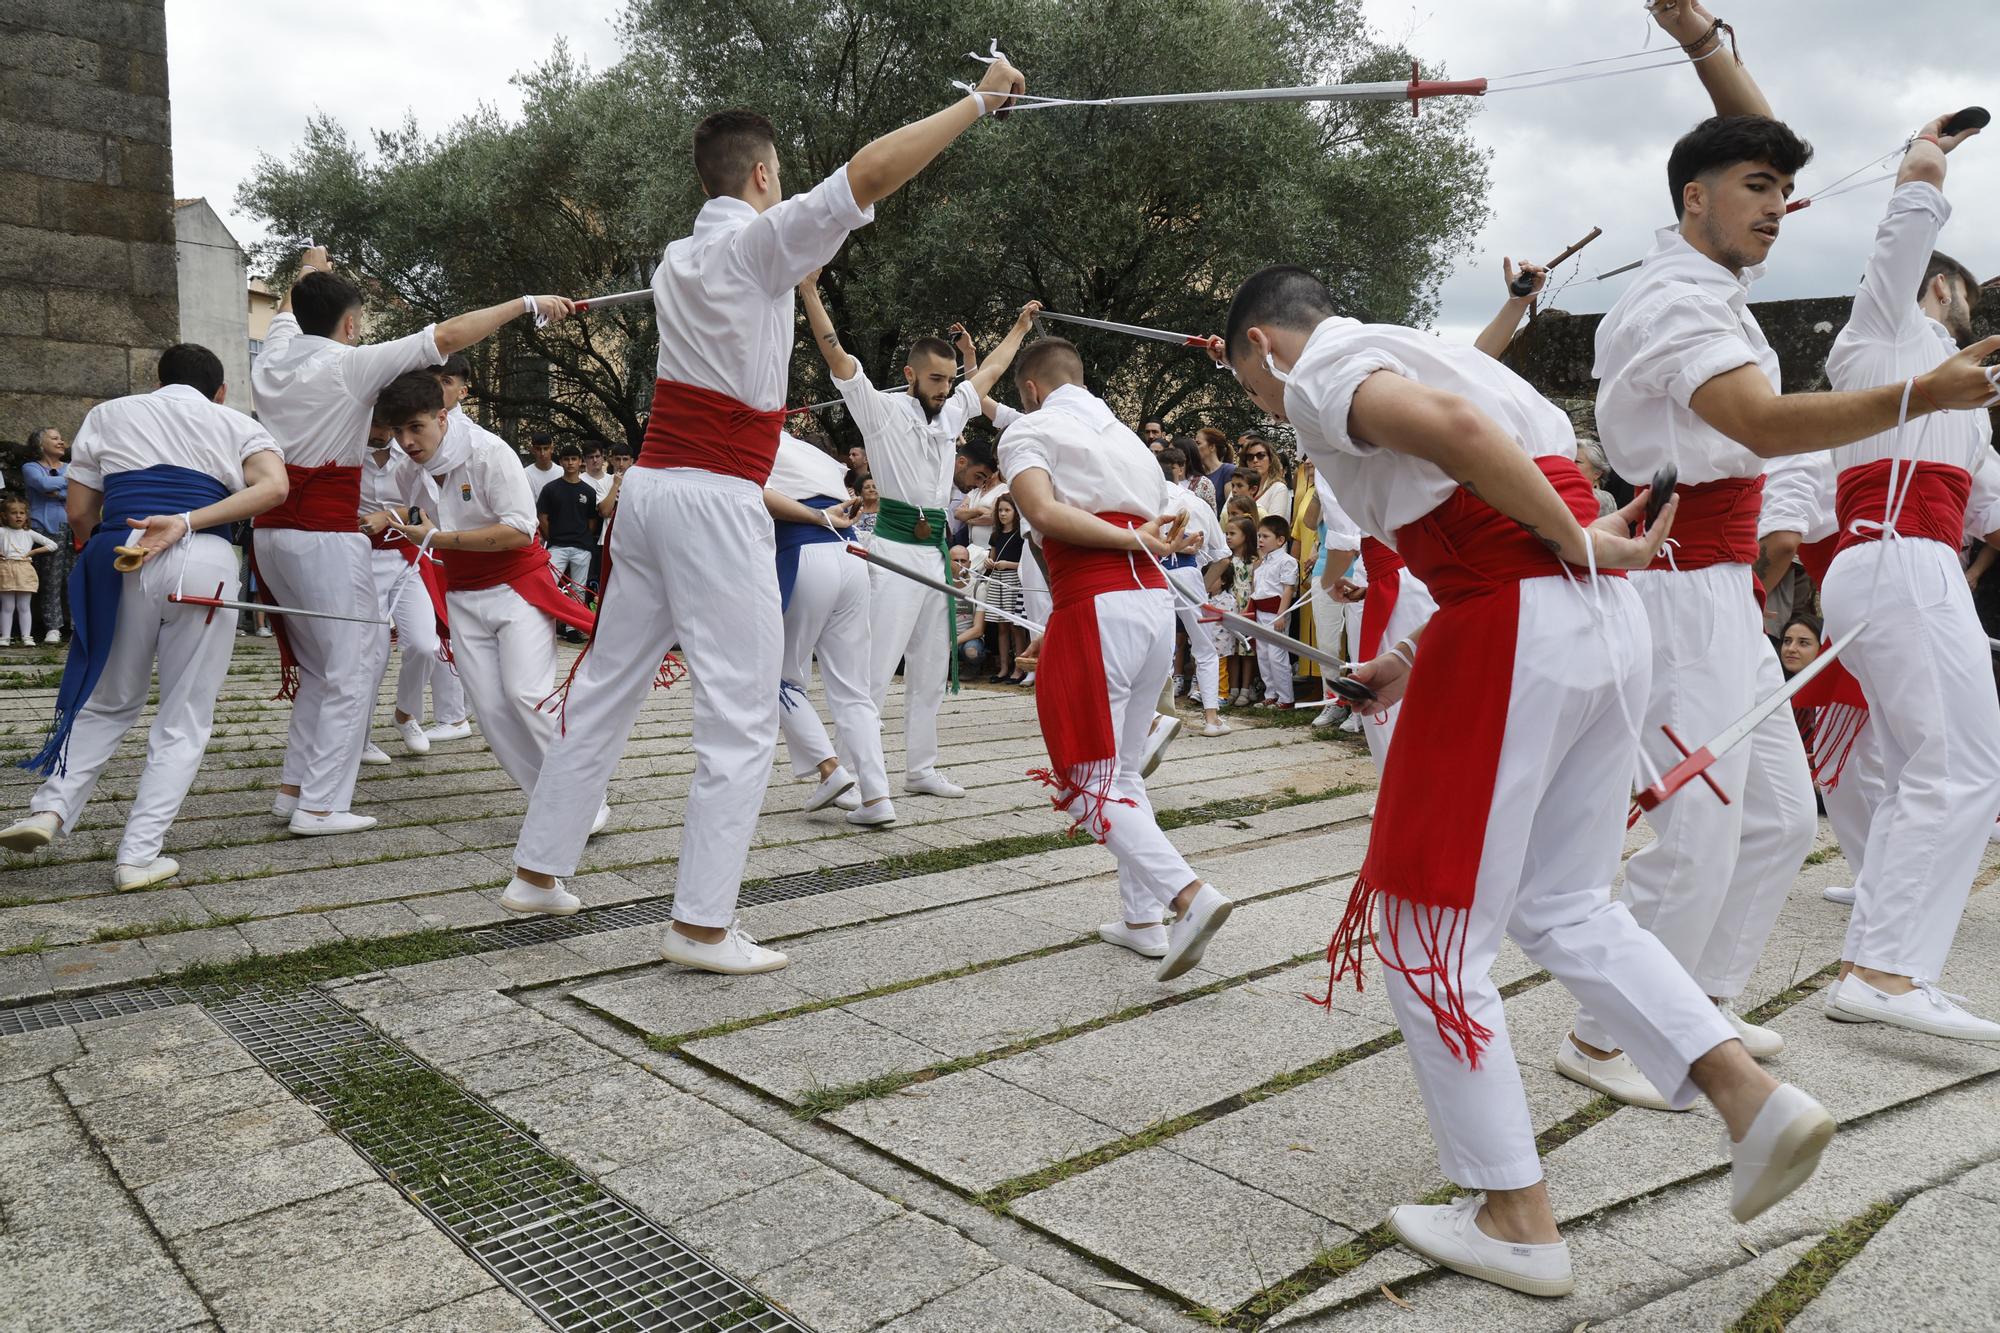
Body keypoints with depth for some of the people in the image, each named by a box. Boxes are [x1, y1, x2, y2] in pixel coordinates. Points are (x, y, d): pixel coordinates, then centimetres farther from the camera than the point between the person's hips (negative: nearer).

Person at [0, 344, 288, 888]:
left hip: (121, 563, 2)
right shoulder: (239, 424, 15)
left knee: (107, 701, 22)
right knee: (184, 719, 8)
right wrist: (187, 523, -11)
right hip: (205, 565, -1)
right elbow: (274, 486, -6)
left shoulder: (108, 414, 19)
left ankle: (51, 807, 6)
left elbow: (78, 512, 12)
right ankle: (138, 856, 4)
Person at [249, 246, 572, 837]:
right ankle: (320, 805, -4)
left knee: (318, 665, 18)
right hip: (326, 534, -8)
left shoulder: (271, 362, 10)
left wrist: (311, 271, 53)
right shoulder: (351, 365, -9)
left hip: (272, 530, 8)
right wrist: (527, 303, -8)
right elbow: (449, 335, -13)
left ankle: (294, 787, 20)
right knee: (353, 666, -2)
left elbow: (287, 312, 34)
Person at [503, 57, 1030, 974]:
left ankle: (538, 865, 27)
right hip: (717, 501, -8)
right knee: (741, 717, -4)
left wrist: (798, 278, 36)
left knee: (606, 687, 16)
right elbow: (871, 172, -16)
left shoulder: (676, 262, 16)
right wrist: (980, 100, -9)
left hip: (650, 483, 8)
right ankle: (701, 923, -4)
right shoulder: (759, 243, -6)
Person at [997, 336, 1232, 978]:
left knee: (1089, 783, -1)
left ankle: (1188, 894, -18)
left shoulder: (1027, 430, 4)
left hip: (1097, 608, -7)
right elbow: (1167, 528, 22)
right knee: (1123, 770, 18)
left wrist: (1132, 540, -9)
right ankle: (1144, 919, 19)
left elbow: (1045, 511, -15)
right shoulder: (1126, 436, 26)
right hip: (1156, 601, 7)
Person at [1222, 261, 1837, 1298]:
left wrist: (1578, 544, -14)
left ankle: (1517, 1222, 13)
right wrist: (1420, 655, 21)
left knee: (1428, 932, 4)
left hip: (1511, 634, -9)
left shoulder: (1318, 372, -2)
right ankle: (1752, 1098, 11)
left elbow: (1449, 427, -24)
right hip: (1610, 626, 9)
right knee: (1560, 905, 22)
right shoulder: (1415, 351, 26)